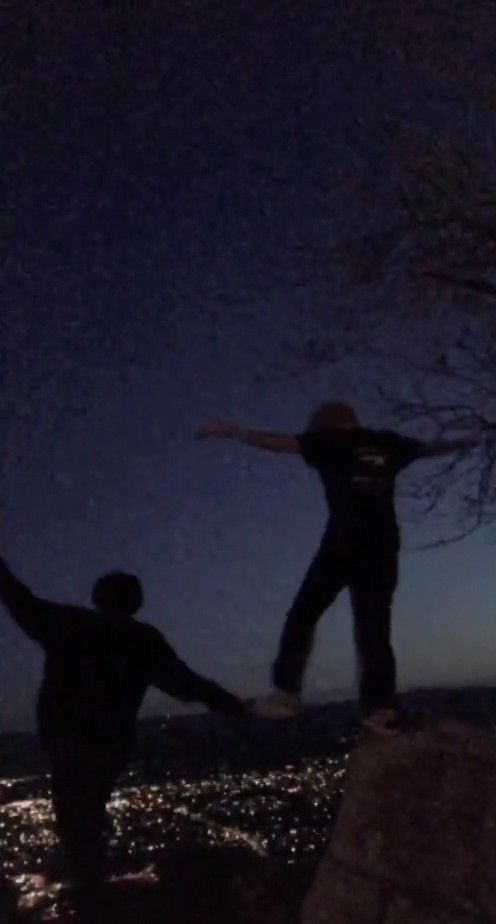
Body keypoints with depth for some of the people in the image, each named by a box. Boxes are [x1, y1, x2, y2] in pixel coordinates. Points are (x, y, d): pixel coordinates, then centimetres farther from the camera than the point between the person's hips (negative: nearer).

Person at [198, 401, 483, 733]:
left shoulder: (331, 442, 5)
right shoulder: (389, 443, 16)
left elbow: (274, 441, 3)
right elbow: (433, 448, 30)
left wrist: (231, 431, 13)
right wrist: (468, 442, 49)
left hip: (344, 544, -4)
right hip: (383, 547, 5)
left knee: (303, 616, 4)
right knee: (374, 628, 8)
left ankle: (286, 694, -4)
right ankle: (382, 709, 1)